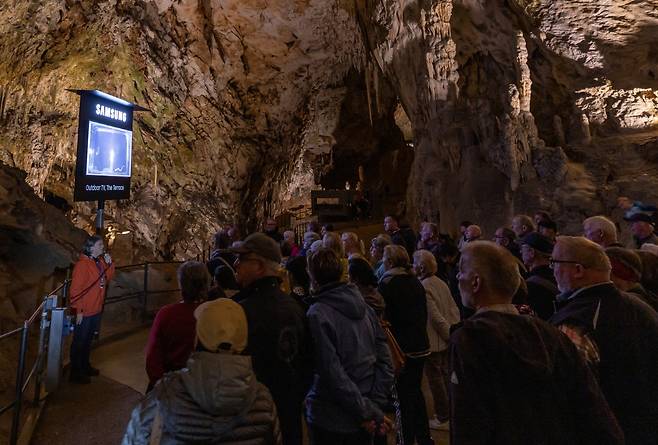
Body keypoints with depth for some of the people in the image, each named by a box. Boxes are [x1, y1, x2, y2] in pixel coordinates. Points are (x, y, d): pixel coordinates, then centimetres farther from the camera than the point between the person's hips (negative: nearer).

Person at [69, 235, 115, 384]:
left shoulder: (100, 261, 3)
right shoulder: (82, 264, -21)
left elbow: (108, 277, 11)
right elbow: (75, 289, -22)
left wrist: (109, 264, -6)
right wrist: (79, 310, -21)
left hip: (96, 309, 8)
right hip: (84, 311, -8)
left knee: (88, 340, 23)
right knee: (79, 342, 8)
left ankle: (85, 366, 39)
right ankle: (76, 373, 22)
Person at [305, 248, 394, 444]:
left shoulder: (317, 314, -19)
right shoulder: (364, 307, -3)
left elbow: (332, 372, -23)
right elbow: (385, 361, -4)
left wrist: (367, 411, -15)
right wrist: (375, 408, -3)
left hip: (330, 418, -4)